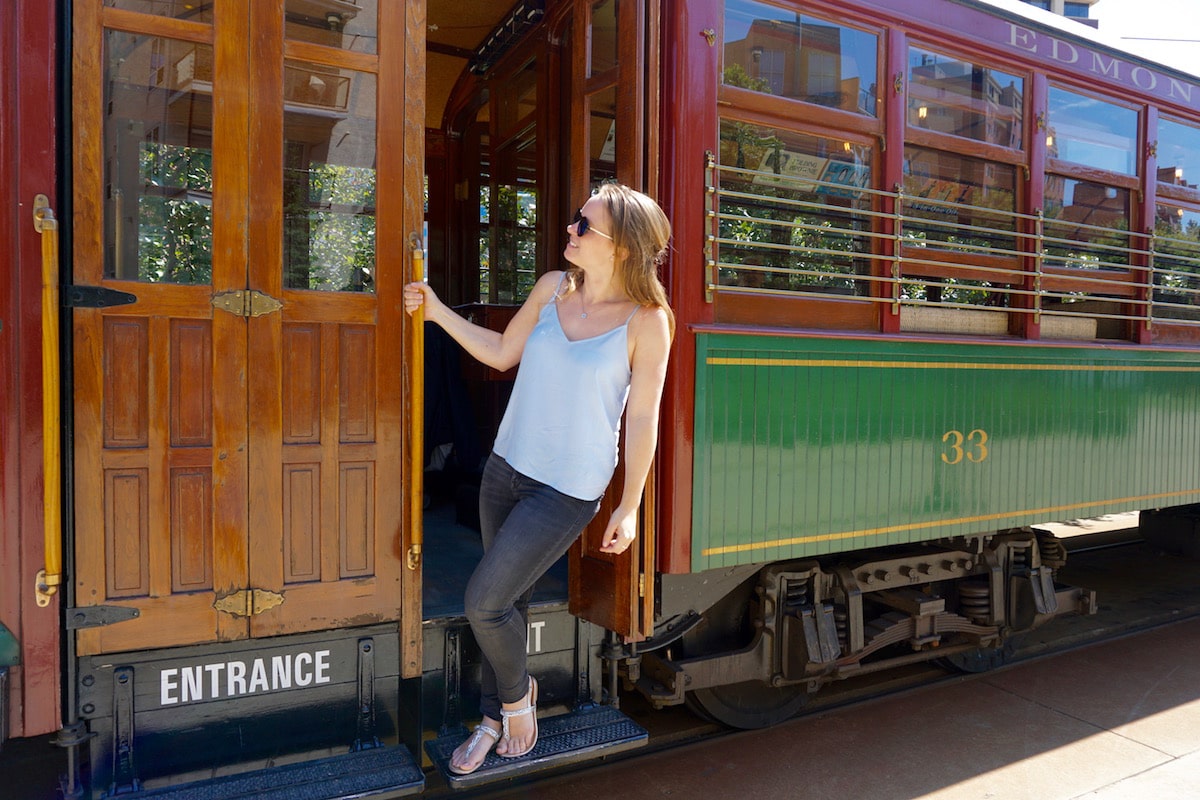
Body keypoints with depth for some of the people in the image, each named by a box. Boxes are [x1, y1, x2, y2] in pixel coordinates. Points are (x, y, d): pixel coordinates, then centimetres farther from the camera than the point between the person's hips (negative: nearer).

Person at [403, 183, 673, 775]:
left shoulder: (646, 320, -14)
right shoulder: (553, 287, 0)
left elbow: (642, 418, -9)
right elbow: (503, 353, 12)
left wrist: (629, 507, -5)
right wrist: (438, 312, 6)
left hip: (568, 490, -5)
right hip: (506, 466, 5)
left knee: (484, 600, -6)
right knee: (506, 598, 15)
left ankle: (516, 693, 26)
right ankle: (496, 718, 38)